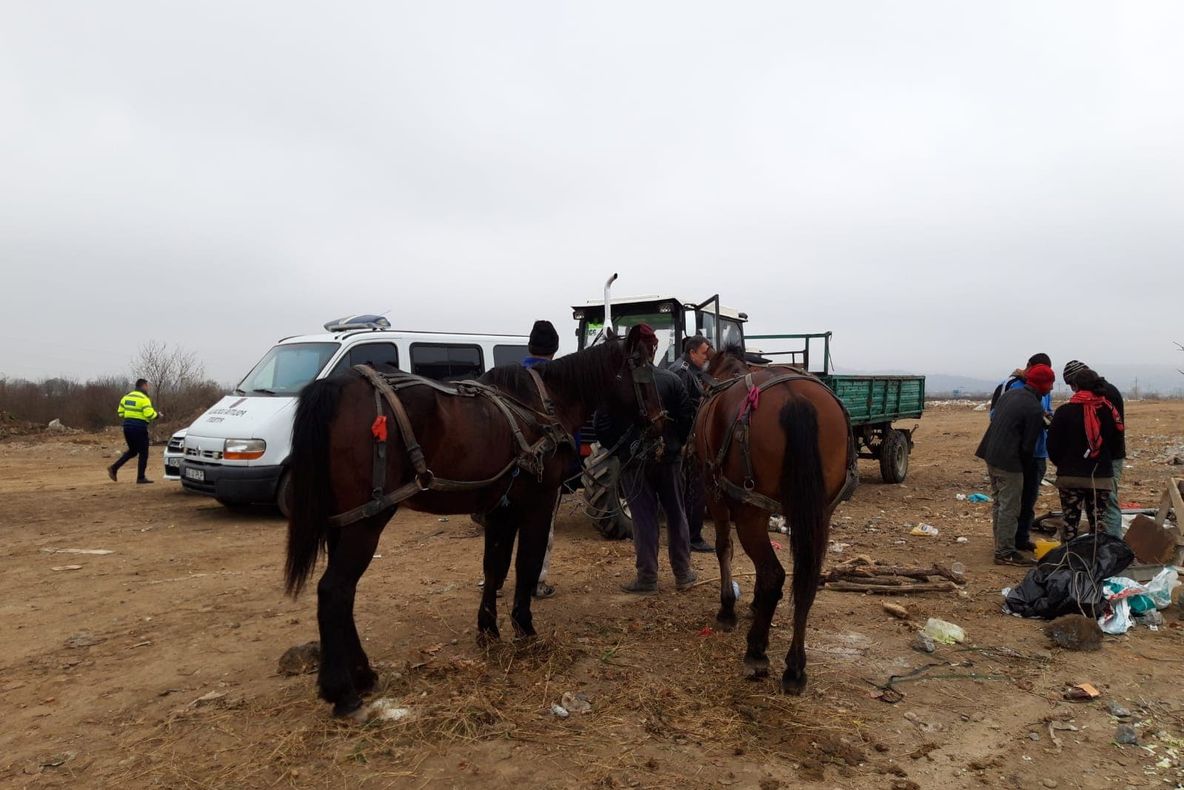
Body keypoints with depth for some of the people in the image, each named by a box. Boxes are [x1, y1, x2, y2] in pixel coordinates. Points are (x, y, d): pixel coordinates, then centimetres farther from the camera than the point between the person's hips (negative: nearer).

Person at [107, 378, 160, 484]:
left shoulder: (126, 397, 12)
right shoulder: (144, 399, -11)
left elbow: (120, 412, 12)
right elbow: (149, 414, -18)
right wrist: (157, 414, 0)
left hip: (127, 426, 8)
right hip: (139, 428, -7)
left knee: (132, 451, 21)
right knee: (143, 453, 3)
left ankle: (114, 468, 8)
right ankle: (141, 477, 4)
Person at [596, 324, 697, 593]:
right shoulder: (671, 380, -6)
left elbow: (603, 425, -10)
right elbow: (687, 419, -5)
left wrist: (617, 447, 4)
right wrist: (675, 442, 10)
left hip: (633, 459, -1)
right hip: (669, 457, 2)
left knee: (643, 517, 6)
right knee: (676, 513, 14)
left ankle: (647, 578, 11)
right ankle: (683, 573, 23)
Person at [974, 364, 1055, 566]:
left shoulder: (1008, 394, 9)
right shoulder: (1034, 409, -16)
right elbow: (1028, 445, -14)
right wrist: (1024, 465, 3)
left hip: (991, 456, 9)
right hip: (1009, 462, -9)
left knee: (998, 503, 19)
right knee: (1009, 508, -1)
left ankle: (1001, 546, 29)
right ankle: (1005, 552, 5)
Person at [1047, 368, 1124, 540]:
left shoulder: (1065, 411, -10)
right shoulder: (1110, 410, 0)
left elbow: (1053, 444, -6)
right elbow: (1116, 442, 9)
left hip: (1070, 476, -3)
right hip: (1102, 477, 3)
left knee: (1070, 524, 6)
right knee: (1098, 525, 9)